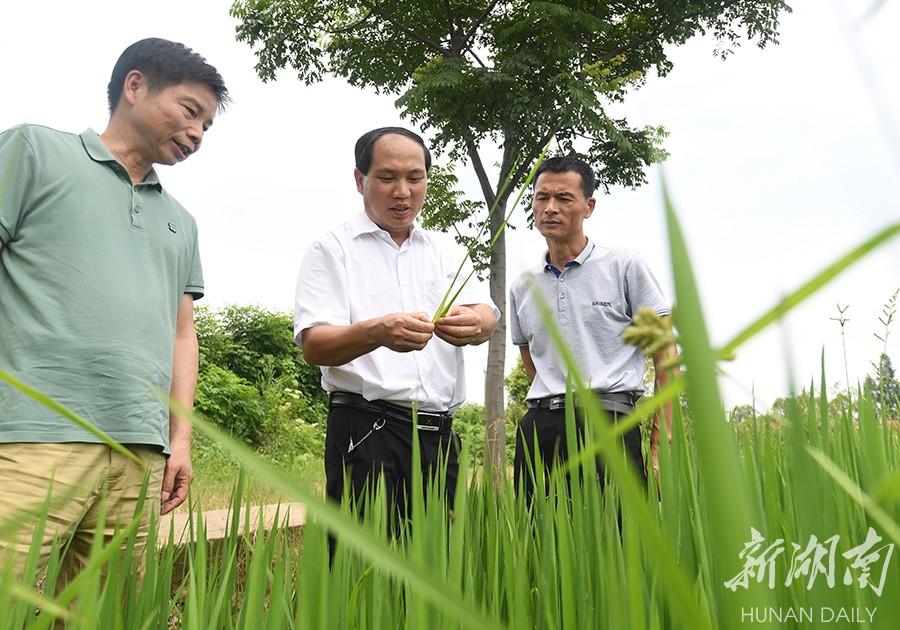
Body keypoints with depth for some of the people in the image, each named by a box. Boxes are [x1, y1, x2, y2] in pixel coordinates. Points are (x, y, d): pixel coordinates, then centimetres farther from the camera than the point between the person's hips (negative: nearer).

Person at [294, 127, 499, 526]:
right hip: (366, 433, -4)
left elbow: (487, 315, 1)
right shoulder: (332, 250, 2)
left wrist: (474, 322, -24)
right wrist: (377, 332, -30)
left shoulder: (441, 253, 16)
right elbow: (313, 345, -10)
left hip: (439, 435, 5)